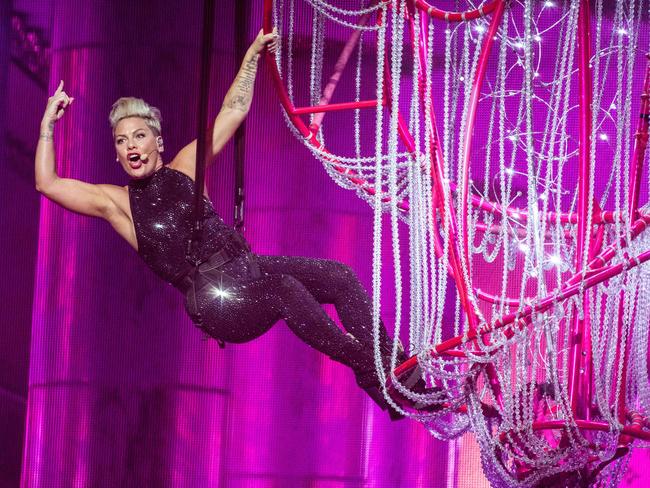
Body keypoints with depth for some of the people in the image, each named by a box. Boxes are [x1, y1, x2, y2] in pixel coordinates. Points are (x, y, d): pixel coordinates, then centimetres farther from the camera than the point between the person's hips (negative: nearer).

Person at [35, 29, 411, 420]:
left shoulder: (185, 168, 15)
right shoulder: (117, 202, 8)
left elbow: (234, 112, 17)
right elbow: (47, 183, 1)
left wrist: (252, 55, 13)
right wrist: (48, 123, 0)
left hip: (247, 268, 5)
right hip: (214, 300, -5)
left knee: (338, 275, -16)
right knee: (285, 289, -34)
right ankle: (369, 373, -32)